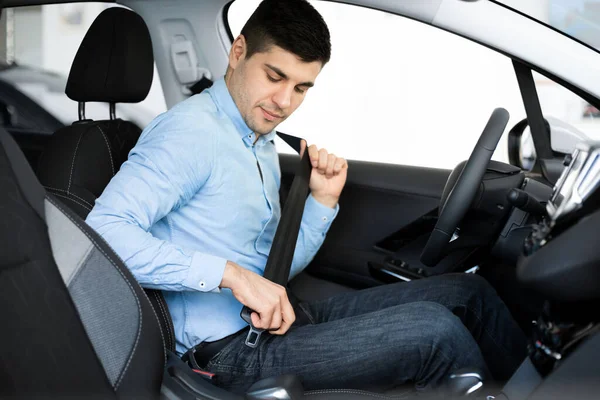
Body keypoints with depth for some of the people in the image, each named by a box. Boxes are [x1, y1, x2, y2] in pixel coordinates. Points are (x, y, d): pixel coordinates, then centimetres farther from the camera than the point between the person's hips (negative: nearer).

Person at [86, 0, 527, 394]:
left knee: (467, 291, 6)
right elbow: (105, 230, -28)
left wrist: (323, 201, 2)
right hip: (234, 348, -9)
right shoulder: (191, 131, -15)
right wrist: (230, 274, -29)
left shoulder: (262, 143, 14)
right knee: (435, 330, -20)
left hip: (274, 323, 9)